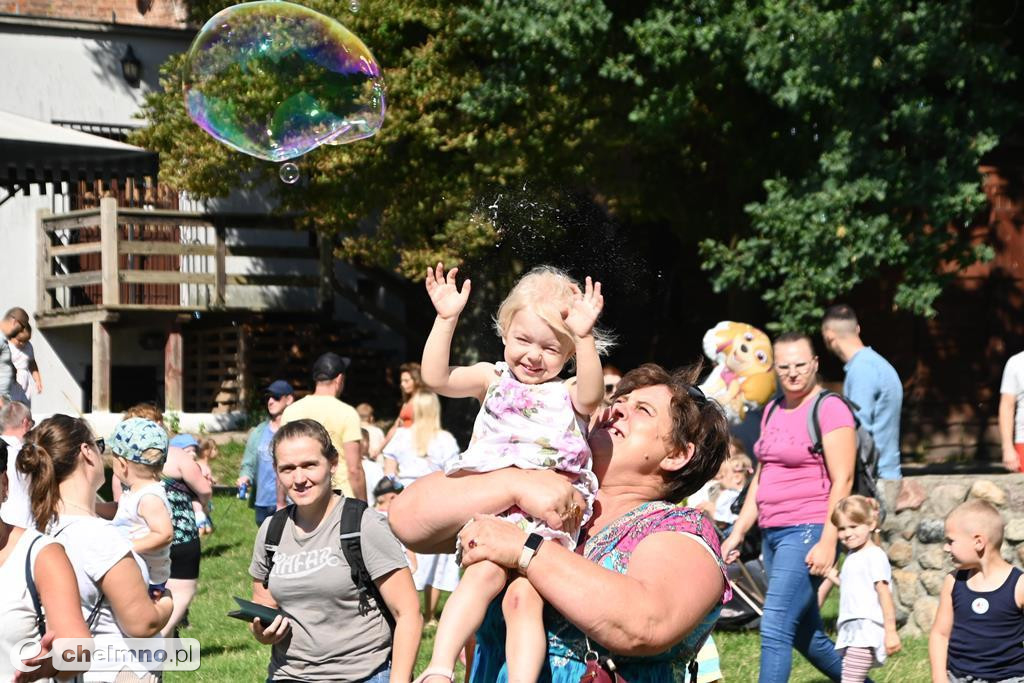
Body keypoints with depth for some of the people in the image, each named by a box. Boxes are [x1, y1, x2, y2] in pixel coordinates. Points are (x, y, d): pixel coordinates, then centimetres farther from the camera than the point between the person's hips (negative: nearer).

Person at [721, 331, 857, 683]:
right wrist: (738, 532, 16)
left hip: (808, 532, -9)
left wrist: (827, 541, -20)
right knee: (806, 636, 14)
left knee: (775, 629, -15)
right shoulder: (773, 411, 15)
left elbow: (842, 481, -13)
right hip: (773, 533, 9)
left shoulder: (830, 409, -9)